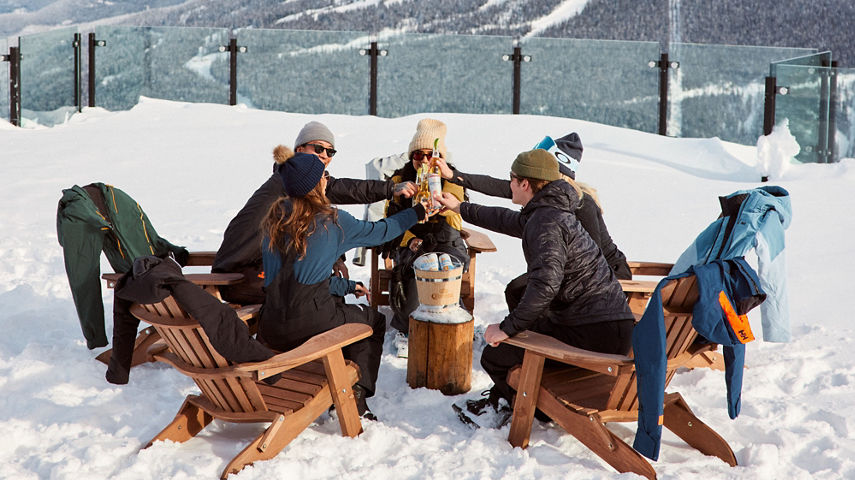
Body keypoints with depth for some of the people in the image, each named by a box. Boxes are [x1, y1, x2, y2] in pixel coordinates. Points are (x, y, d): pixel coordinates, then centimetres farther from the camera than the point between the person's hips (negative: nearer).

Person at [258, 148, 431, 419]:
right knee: (374, 321, 21)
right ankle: (356, 396, 7)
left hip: (271, 332, 5)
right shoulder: (331, 221, -4)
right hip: (308, 325, -5)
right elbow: (378, 232, 11)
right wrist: (418, 213, 27)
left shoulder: (273, 220, 10)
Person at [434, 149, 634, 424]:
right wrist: (461, 208, 48)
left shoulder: (546, 221, -16)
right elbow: (509, 221, 35)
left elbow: (546, 282, -30)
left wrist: (508, 327, -22)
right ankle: (501, 401, 43)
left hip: (595, 335, -10)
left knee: (495, 355, -5)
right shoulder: (555, 212, 17)